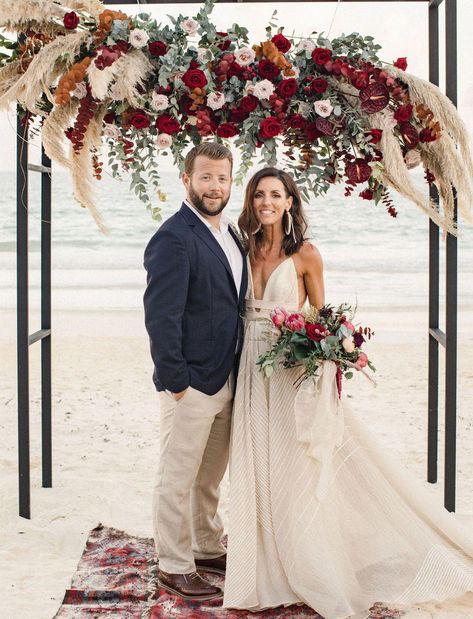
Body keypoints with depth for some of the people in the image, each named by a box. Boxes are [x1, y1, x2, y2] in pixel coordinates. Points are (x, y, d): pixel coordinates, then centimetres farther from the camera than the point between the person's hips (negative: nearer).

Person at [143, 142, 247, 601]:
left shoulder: (228, 233, 11)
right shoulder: (173, 239, -17)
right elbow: (161, 317, -20)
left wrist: (240, 373, 13)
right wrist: (175, 381, -20)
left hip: (227, 382, 8)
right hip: (190, 385, -8)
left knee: (210, 477, 22)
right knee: (178, 480, 6)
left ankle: (207, 549, 37)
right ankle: (174, 567, 20)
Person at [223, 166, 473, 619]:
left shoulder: (305, 255, -4)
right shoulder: (246, 251, 8)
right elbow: (239, 310, 12)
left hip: (293, 371, -4)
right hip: (252, 371, 4)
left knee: (296, 473, 0)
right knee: (257, 472, 8)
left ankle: (315, 579, 14)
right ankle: (270, 570, 22)